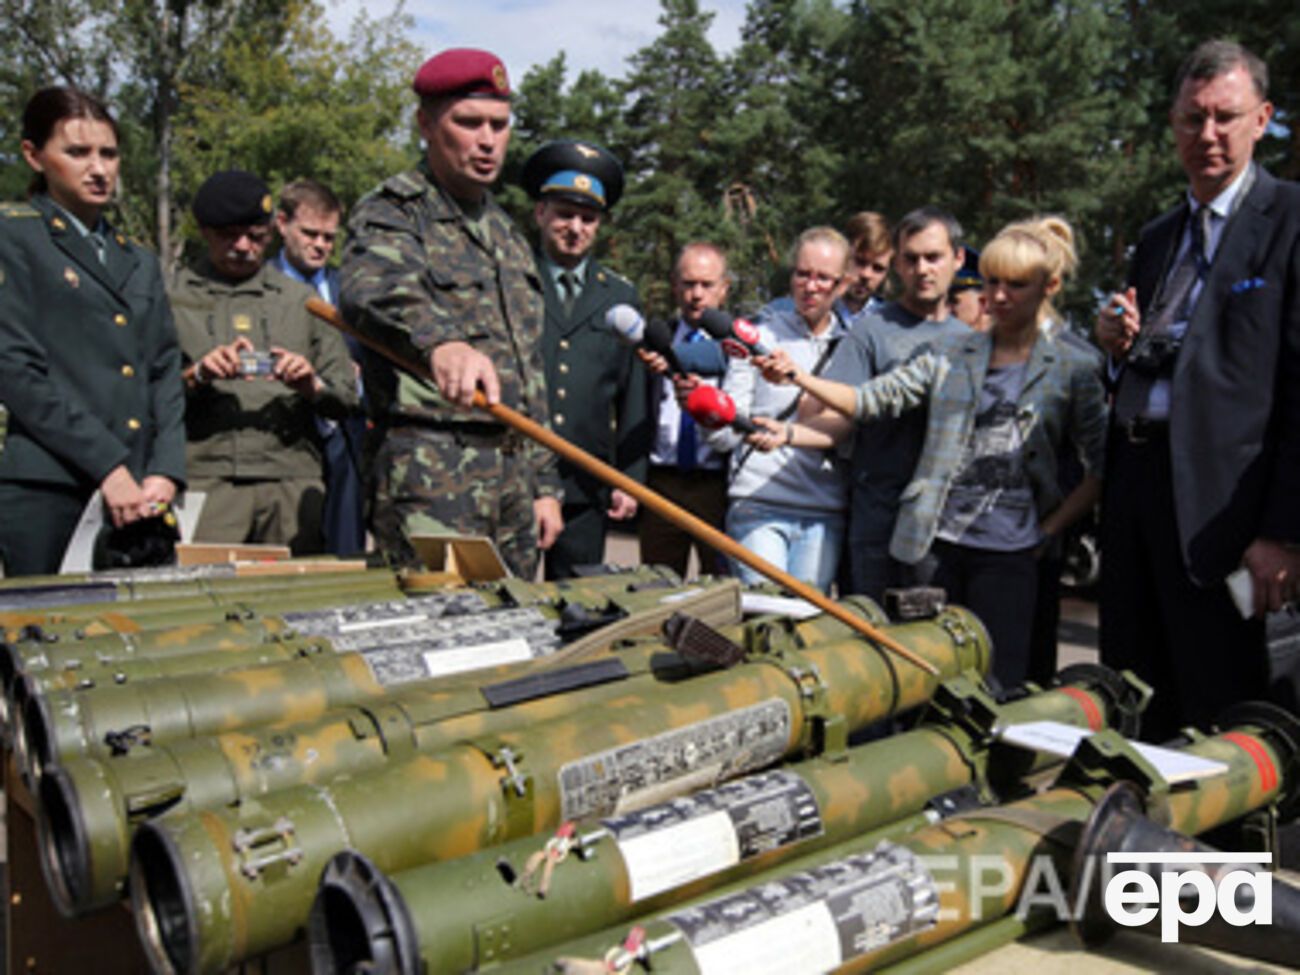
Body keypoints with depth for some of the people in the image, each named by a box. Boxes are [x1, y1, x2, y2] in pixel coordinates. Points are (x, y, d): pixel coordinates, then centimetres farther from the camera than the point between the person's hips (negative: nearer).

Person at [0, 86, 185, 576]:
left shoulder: (140, 262, 21)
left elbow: (166, 371, 14)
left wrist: (166, 471, -1)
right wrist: (108, 466, -12)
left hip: (137, 494, 5)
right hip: (49, 493, -5)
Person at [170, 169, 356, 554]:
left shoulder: (302, 301, 19)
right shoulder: (171, 298, 14)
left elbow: (346, 398, 16)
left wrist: (313, 387, -3)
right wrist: (196, 376, -10)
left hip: (293, 483, 2)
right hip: (204, 483, -1)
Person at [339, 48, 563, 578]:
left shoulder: (507, 234, 19)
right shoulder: (393, 211, -3)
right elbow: (371, 288, -28)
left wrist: (544, 484, 17)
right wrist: (439, 340, -51)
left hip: (514, 472, 7)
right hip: (430, 470, -7)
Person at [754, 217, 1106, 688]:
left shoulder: (1073, 372, 5)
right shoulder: (951, 354, 9)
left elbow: (1103, 467, 5)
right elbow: (872, 398, 2)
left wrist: (1050, 528, -2)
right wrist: (798, 377, -10)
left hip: (1008, 551, -1)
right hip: (933, 543, 2)